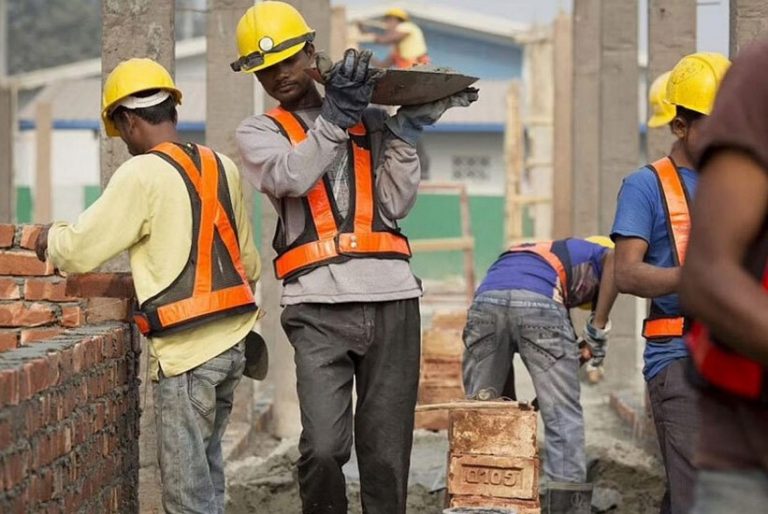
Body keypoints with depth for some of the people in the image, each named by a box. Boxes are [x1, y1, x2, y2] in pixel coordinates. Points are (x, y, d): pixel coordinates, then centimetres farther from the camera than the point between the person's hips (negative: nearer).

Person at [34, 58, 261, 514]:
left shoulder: (143, 173, -10)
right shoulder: (222, 167, 11)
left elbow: (80, 250, -8)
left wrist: (49, 239, 13)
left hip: (187, 348, -7)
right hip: (233, 339, 7)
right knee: (207, 468, 17)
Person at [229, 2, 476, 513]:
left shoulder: (370, 121, 17)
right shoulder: (259, 132, 13)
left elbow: (395, 204, 6)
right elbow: (293, 176, -9)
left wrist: (408, 130, 0)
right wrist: (335, 115, -14)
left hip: (392, 301, 2)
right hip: (319, 309, -2)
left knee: (386, 456, 3)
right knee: (323, 450, -15)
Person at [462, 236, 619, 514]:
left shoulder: (520, 254, 43)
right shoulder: (592, 253, 31)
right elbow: (617, 260, 1)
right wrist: (598, 327, 5)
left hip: (485, 300, 4)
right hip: (540, 302, -4)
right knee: (563, 416, 7)